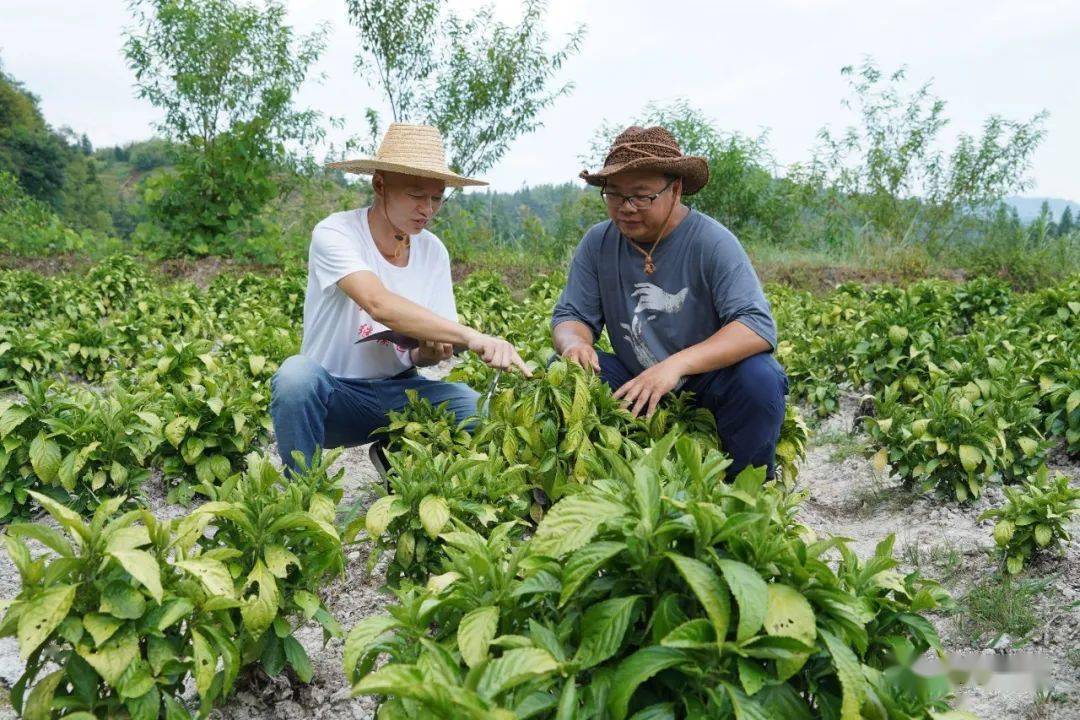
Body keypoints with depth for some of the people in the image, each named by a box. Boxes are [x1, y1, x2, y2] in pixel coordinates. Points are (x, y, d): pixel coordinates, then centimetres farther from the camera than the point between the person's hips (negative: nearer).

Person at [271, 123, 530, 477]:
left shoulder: (433, 251, 0)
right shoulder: (335, 233, -16)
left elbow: (424, 353, 5)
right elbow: (378, 303, -36)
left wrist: (432, 351, -21)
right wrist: (470, 336, -46)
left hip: (398, 391, 4)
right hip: (335, 391, -4)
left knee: (473, 405, -24)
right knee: (296, 374, -37)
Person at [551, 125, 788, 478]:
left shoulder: (712, 242, -17)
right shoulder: (598, 243, -2)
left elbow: (758, 326, -26)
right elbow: (570, 316, 1)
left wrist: (678, 363, -41)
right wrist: (574, 342, -27)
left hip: (707, 381, -3)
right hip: (635, 385, 3)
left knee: (760, 377, -33)